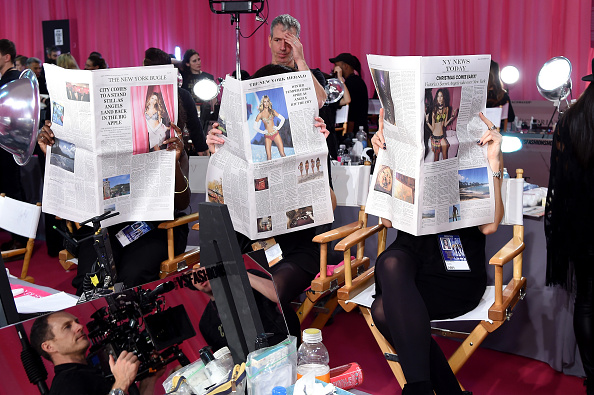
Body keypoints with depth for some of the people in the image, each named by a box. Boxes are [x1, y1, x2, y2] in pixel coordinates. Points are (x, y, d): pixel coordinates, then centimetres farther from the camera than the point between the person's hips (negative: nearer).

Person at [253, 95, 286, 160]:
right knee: (269, 157, -4)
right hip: (267, 136, 0)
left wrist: (278, 127, 0)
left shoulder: (272, 111, 6)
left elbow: (282, 119, 9)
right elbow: (255, 127, 7)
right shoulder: (260, 114, 3)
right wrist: (262, 132, -3)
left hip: (275, 134, 1)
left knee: (282, 154, -4)